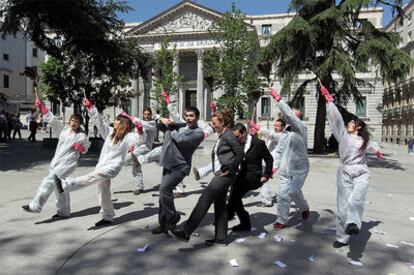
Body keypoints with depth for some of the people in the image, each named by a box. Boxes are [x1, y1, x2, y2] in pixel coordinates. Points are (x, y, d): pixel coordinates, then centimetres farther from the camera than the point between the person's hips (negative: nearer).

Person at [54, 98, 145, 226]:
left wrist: (140, 130, -43)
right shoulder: (110, 131, 13)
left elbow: (140, 139, -23)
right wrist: (90, 107, 3)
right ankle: (107, 217, 20)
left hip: (114, 166, -7)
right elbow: (99, 121, 10)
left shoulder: (128, 136, -7)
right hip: (102, 165, 7)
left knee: (93, 176, -31)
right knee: (103, 191, 10)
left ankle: (65, 184, -40)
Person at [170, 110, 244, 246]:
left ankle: (185, 232, -10)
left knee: (205, 198, -12)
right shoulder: (221, 136, 16)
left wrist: (229, 168, -15)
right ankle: (221, 238, 19)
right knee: (219, 204, 11)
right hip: (220, 174, 10)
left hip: (225, 174, -10)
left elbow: (240, 153, -15)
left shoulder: (228, 135, -11)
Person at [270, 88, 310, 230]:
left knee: (293, 192, -7)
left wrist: (279, 99, -23)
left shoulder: (301, 129, -9)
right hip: (285, 169, 5)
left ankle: (304, 207, 22)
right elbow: (279, 151, 12)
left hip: (300, 169, -5)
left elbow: (289, 114, -23)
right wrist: (275, 165, 1)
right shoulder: (285, 133, 10)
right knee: (282, 194, 6)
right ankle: (281, 220, 23)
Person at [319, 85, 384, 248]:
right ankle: (342, 238, -4)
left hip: (361, 173, 0)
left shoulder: (364, 141, 17)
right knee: (343, 205, -7)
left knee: (356, 199, -24)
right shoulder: (343, 136, 11)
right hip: (345, 173, 0)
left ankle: (353, 224, -42)